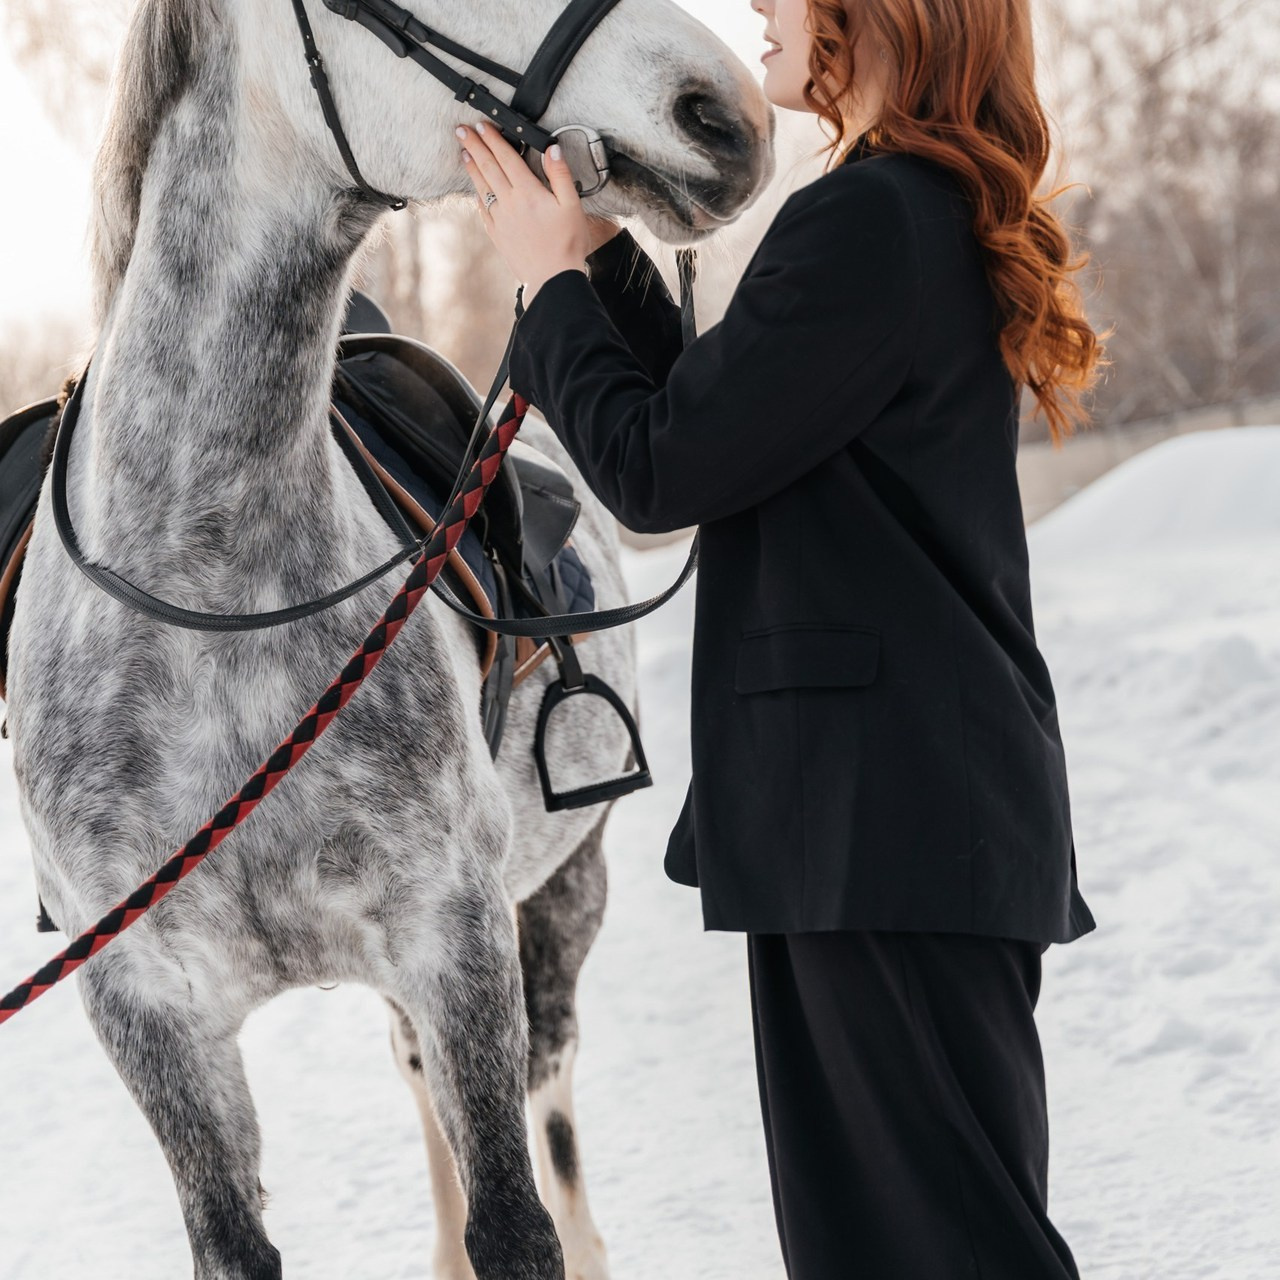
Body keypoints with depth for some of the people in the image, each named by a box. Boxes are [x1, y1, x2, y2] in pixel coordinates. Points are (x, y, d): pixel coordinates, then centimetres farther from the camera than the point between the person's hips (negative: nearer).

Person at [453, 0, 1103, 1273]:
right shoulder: (942, 213, 16)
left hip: (890, 825, -11)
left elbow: (655, 470, -14)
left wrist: (553, 284, 1)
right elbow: (713, 419, 21)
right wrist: (599, 252, 17)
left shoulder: (864, 223, -17)